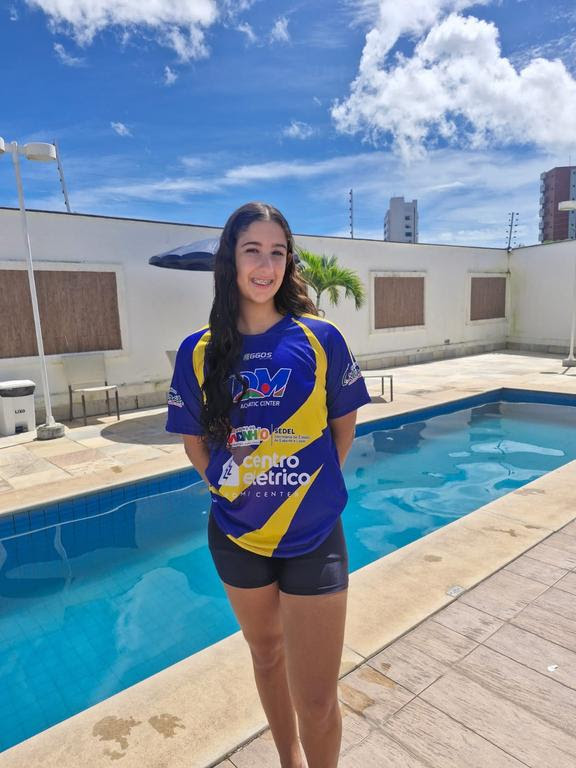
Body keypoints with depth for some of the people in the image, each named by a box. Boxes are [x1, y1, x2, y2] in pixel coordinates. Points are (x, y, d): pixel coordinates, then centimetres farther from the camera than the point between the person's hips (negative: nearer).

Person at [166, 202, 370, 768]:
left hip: (313, 538, -2)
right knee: (266, 656, 25)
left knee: (317, 700, 6)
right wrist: (231, 488, 0)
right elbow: (194, 440, 5)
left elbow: (343, 428, 1)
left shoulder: (319, 338, -10)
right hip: (236, 536, 3)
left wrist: (309, 488, 0)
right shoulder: (200, 350, -7)